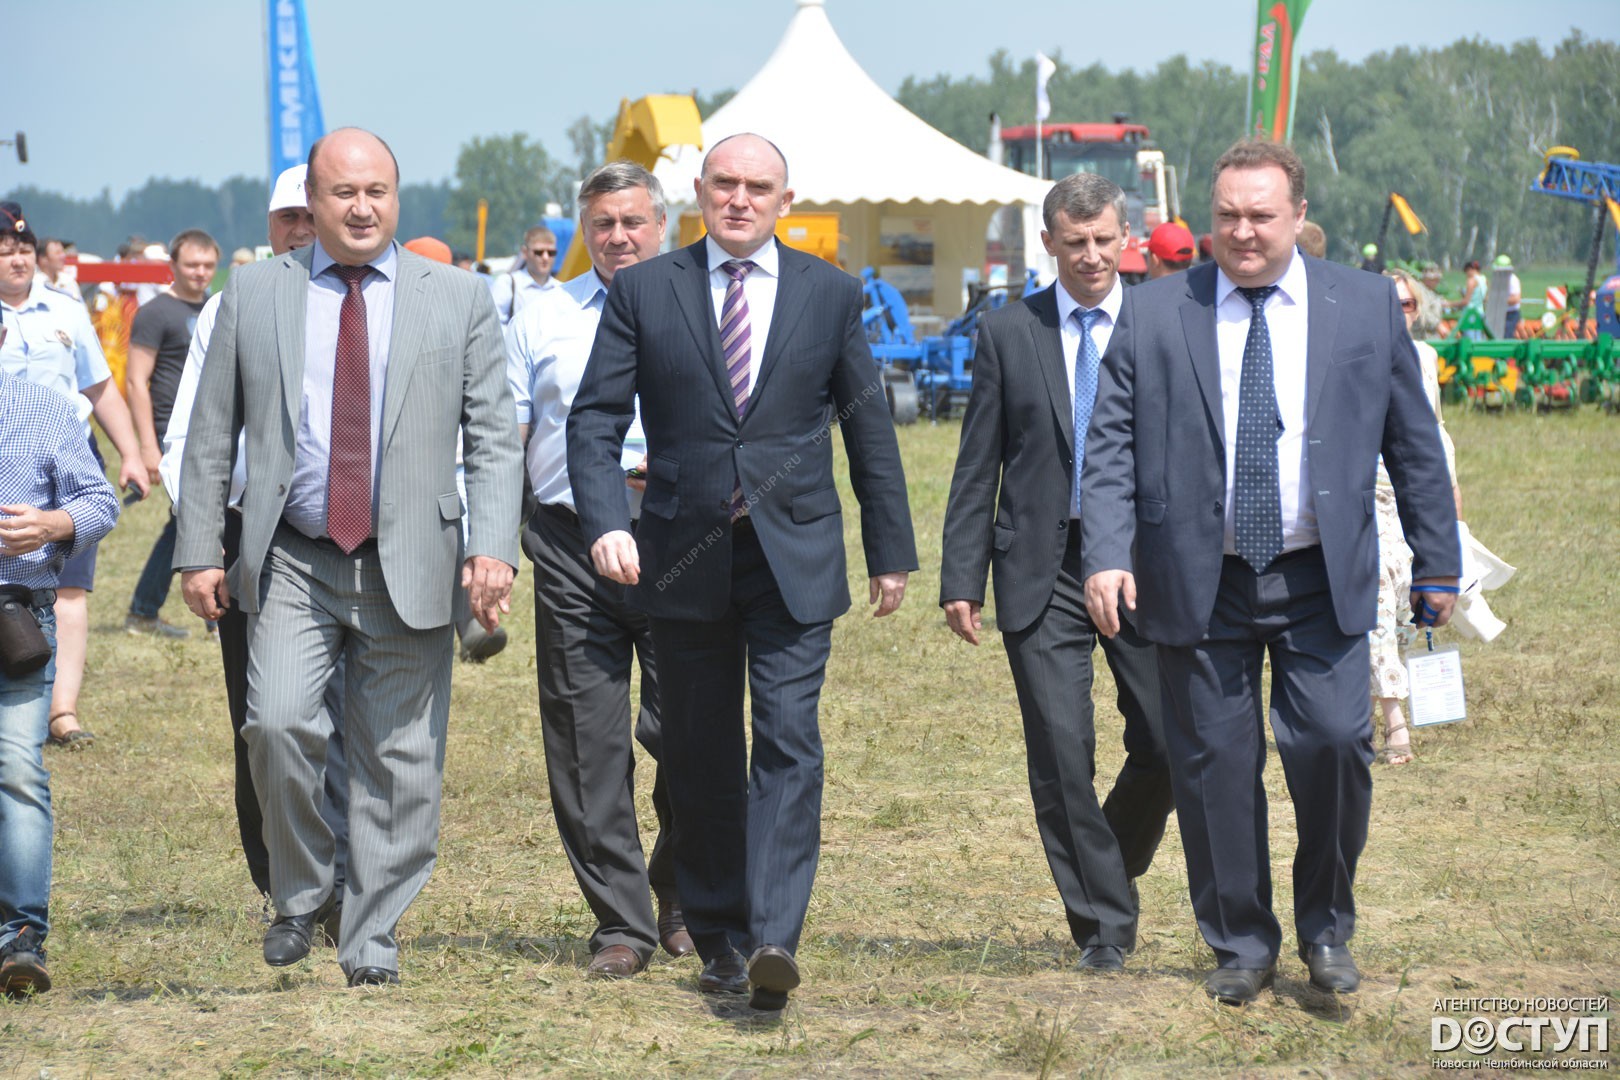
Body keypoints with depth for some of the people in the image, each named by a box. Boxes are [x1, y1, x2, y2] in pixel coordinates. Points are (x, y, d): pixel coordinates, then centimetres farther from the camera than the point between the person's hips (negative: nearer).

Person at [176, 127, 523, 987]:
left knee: (398, 759, 2)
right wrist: (199, 551, 2)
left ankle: (371, 942, 15)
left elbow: (493, 440, 3)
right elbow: (211, 434, 9)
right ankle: (300, 894, 6)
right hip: (292, 562, 0)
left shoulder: (458, 301, 5)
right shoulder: (254, 295, 7)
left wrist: (493, 549, -10)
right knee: (279, 723, -18)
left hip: (408, 565, 0)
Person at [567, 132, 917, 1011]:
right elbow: (596, 418, -1)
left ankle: (774, 939, -20)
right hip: (685, 559, 1)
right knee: (700, 762, 8)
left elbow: (869, 429, 11)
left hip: (794, 559, -1)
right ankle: (719, 940, 19)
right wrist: (606, 521, -18)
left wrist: (891, 551, 11)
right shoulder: (642, 292, 4)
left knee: (788, 740, -13)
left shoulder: (829, 295, 7)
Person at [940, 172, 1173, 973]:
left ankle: (1114, 868, 28)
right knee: (1061, 752, -4)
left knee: (1166, 743, -1)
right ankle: (1102, 923, 7)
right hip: (1042, 568, 0)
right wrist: (961, 578, 1)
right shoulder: (1008, 332, 5)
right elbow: (978, 467, 6)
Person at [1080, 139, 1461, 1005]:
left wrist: (1437, 566, 8)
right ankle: (1241, 946, 18)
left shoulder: (1365, 307, 5)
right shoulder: (1153, 315, 3)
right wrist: (1107, 555, -12)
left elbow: (1413, 443, 9)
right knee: (1215, 765, 2)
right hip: (1198, 585, 0)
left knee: (1332, 741, -12)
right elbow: (1111, 445, 1)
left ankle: (1327, 927, 10)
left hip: (1321, 583, 0)